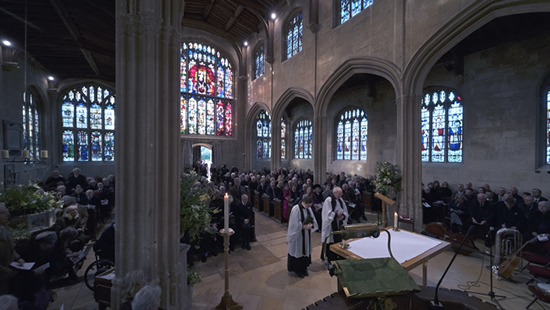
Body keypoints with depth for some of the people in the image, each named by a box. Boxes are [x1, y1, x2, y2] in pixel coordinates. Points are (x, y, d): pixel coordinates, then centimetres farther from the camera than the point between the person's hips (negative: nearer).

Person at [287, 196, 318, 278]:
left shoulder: (308, 208, -1)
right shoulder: (296, 209, -22)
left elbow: (313, 220, 4)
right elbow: (294, 224, -21)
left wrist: (311, 225, -15)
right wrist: (303, 227, -25)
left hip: (306, 235, 7)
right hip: (298, 234, -7)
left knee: (306, 250, 18)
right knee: (298, 250, 9)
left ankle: (303, 268, 37)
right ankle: (297, 269, 29)